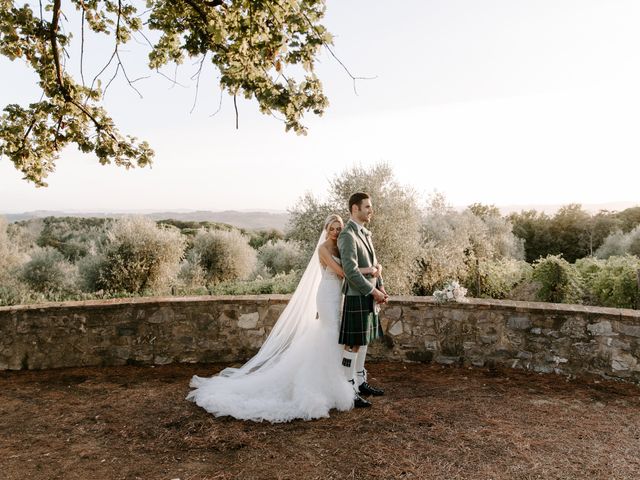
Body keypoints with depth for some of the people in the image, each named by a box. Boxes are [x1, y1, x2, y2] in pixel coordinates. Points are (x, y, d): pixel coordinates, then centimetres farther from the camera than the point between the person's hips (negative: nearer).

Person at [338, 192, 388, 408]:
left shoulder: (365, 233, 14)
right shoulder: (347, 235, -17)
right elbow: (351, 271, -23)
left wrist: (381, 286, 5)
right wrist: (373, 291, -17)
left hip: (369, 296, 9)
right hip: (357, 297, -9)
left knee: (363, 341, 17)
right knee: (353, 345, -2)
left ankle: (360, 382, 30)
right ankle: (349, 390, 8)